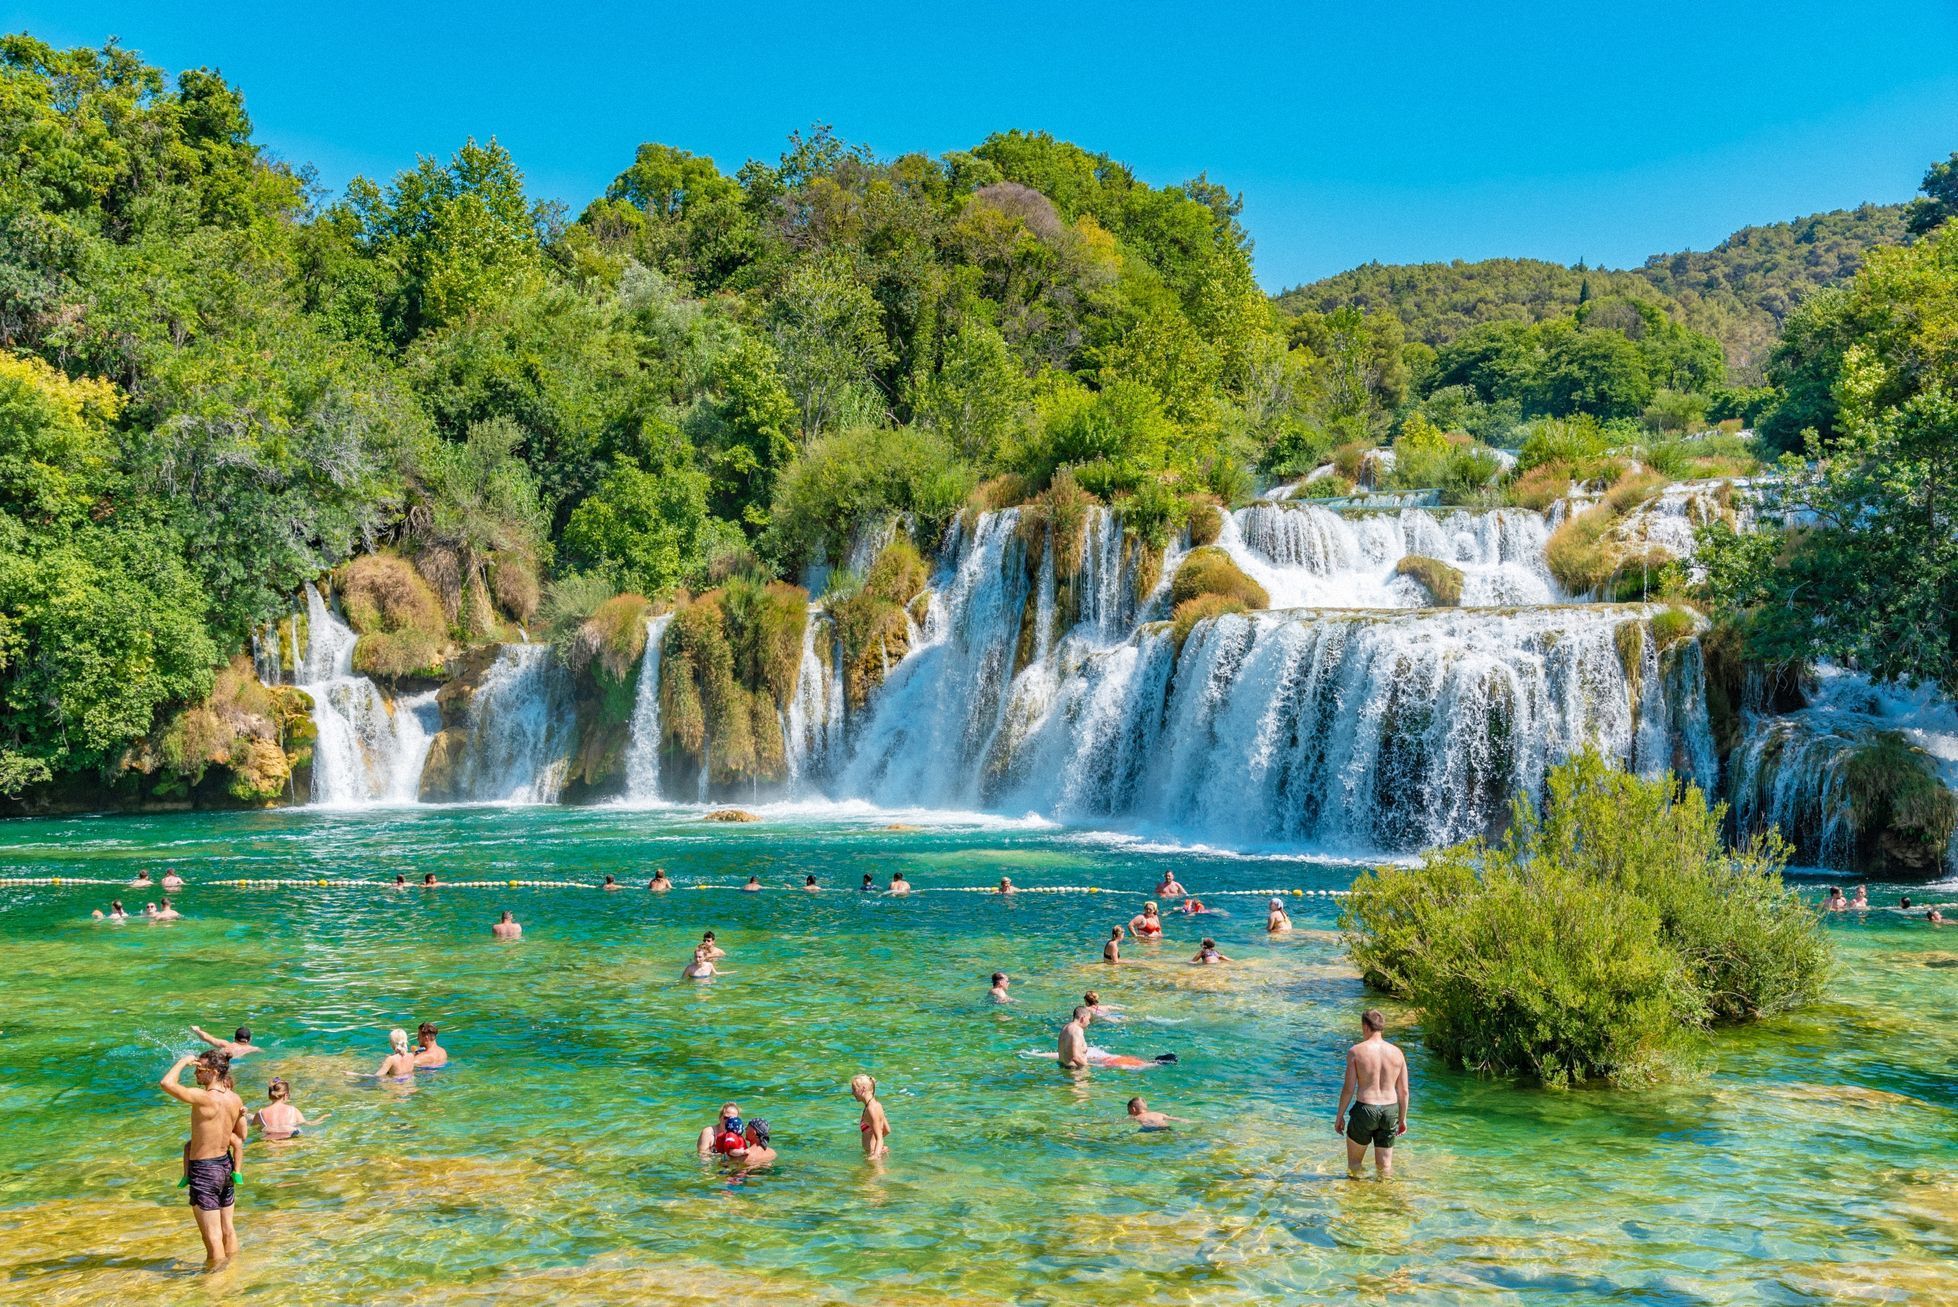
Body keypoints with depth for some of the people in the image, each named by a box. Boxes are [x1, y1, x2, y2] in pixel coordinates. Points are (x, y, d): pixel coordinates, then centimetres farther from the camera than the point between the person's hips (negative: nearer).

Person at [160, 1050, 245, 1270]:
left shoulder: (204, 1098, -22)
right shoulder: (236, 1100, 1)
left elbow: (166, 1083, -25)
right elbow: (241, 1136, 11)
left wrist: (183, 1060, -12)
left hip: (204, 1171, -7)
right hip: (226, 1165, 7)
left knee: (212, 1235, 3)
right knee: (227, 1228, 19)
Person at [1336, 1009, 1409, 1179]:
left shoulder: (1356, 1051, -9)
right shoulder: (1397, 1053, 1)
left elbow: (1348, 1088, -9)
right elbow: (1404, 1091, 4)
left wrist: (1339, 1115, 1)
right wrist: (1402, 1119, 16)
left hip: (1365, 1110, -3)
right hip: (1390, 1111, 3)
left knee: (1354, 1161, 16)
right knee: (1385, 1164, 14)